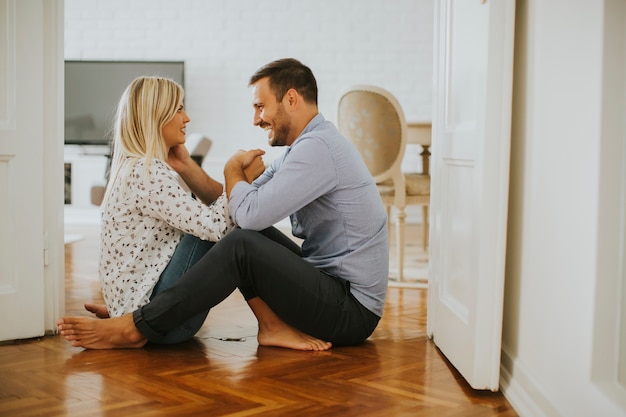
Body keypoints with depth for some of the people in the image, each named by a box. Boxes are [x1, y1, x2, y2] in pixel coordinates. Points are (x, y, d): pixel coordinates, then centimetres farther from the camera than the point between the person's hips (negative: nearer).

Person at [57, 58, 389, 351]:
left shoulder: (317, 147, -18)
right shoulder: (302, 148, 14)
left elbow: (250, 212, -24)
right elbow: (225, 207, 13)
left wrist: (233, 169, -4)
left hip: (351, 311, -10)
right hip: (330, 284, 10)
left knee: (241, 245, -24)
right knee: (245, 231, 4)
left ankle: (135, 329, -16)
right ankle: (275, 326, -6)